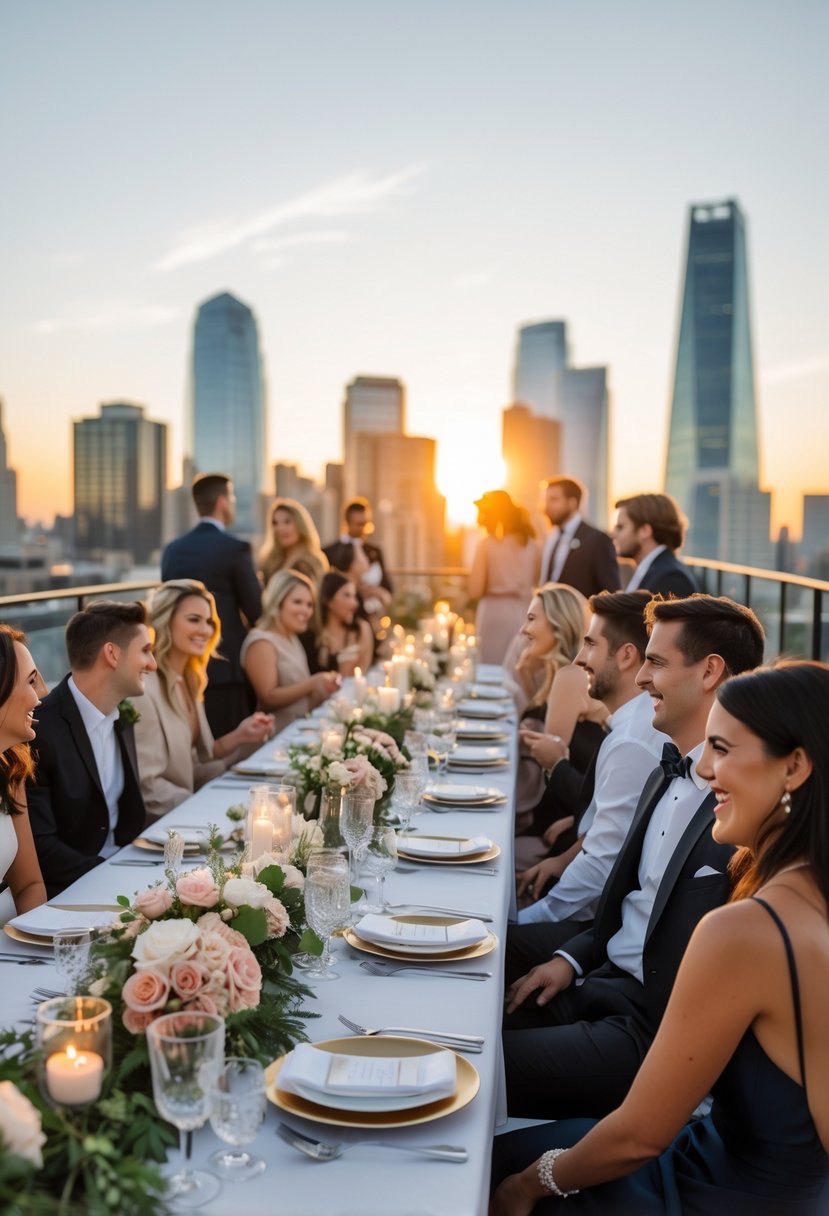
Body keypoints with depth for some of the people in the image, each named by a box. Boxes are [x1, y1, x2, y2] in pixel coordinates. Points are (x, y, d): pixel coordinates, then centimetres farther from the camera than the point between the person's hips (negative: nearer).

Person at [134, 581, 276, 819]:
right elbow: (146, 786, -19)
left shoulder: (188, 681, 8)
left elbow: (191, 761, 10)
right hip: (157, 820, -8)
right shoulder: (144, 688, -19)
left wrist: (238, 738, -3)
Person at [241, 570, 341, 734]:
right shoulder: (262, 642, -8)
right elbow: (268, 700, -18)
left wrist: (323, 690, 2)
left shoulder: (292, 639, 18)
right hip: (276, 736, -9)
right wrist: (313, 683, -21)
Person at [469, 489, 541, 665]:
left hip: (494, 614, -3)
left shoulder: (486, 544, -5)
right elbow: (537, 585, 4)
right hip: (524, 614, 3)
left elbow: (475, 591, -8)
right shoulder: (532, 545, 3)